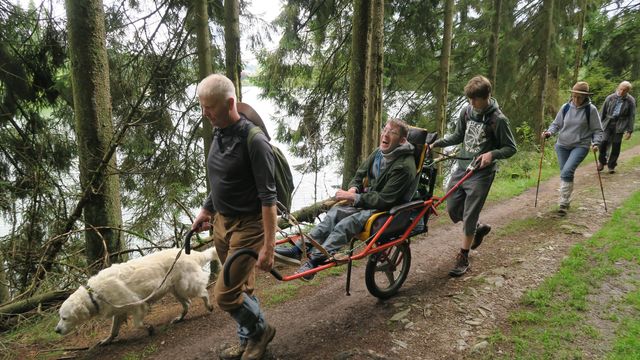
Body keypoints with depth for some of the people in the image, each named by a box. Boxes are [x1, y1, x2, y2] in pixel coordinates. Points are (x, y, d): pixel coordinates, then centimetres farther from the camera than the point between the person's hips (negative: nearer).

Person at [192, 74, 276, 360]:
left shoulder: (254, 140, -21)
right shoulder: (218, 134, 5)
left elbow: (268, 196, -21)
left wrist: (268, 245, -22)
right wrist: (205, 211, 22)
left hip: (247, 226, -7)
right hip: (222, 223, 8)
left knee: (225, 293, -5)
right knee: (242, 288, 18)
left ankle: (260, 331, 22)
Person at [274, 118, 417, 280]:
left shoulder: (404, 167, -20)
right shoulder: (378, 152, 6)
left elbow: (384, 200, -23)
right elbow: (360, 175, 18)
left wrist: (352, 197, -21)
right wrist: (353, 188, -5)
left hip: (388, 211, -8)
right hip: (371, 201, 8)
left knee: (347, 223, -30)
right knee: (336, 212, -15)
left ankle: (314, 260, -32)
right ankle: (299, 249, -21)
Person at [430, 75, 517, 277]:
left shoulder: (498, 119, -13)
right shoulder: (467, 111, 2)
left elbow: (511, 148, -7)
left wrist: (492, 154, -26)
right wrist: (436, 143, 1)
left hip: (481, 174, -6)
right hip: (461, 168, 6)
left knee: (469, 216, -3)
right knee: (452, 209, 10)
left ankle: (463, 258, 13)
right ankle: (479, 229, 39)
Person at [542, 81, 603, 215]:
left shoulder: (591, 109, -6)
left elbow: (597, 130, -1)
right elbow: (556, 124, 9)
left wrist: (596, 143, -17)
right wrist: (549, 132, -11)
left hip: (581, 146, -4)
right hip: (562, 145, 4)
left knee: (567, 172, -20)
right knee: (565, 174, 10)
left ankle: (563, 203, -13)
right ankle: (566, 200, 27)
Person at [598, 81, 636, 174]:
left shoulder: (630, 101, 1)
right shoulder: (610, 98, 3)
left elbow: (631, 116, 3)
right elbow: (603, 112, 9)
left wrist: (629, 131, -1)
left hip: (620, 126, 0)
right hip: (608, 124, 0)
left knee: (616, 147, 0)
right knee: (603, 143, -11)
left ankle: (611, 166, 16)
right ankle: (602, 162, 13)